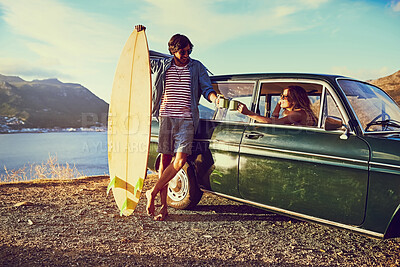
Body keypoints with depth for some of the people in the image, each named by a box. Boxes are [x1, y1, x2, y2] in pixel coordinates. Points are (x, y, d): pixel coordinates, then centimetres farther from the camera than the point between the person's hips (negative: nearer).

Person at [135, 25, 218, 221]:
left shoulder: (197, 67, 9)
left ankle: (153, 192, 3)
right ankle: (164, 206, 8)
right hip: (166, 117, 1)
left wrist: (215, 98, -19)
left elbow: (206, 88, 3)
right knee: (165, 159, 0)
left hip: (187, 119, -1)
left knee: (180, 160, -14)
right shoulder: (162, 65, 12)